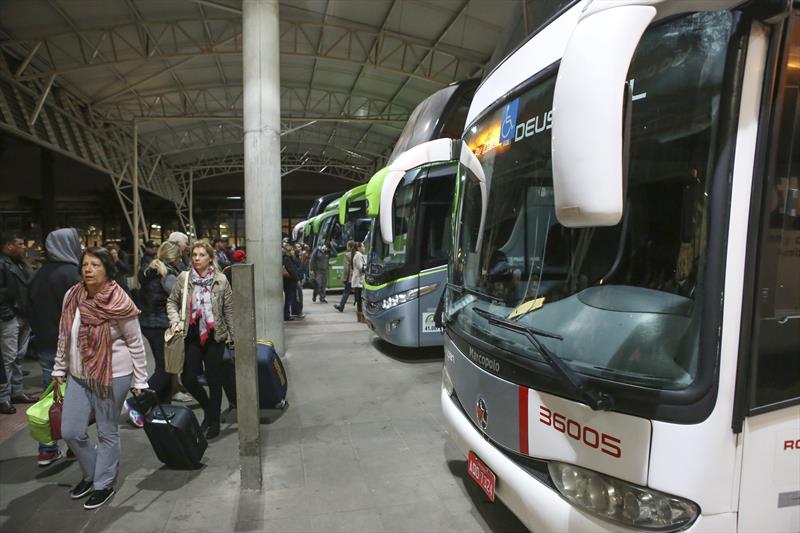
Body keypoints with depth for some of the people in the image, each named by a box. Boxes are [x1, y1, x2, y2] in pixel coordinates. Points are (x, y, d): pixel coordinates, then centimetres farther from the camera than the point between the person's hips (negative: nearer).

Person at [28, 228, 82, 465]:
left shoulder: (38, 274, 10)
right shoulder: (70, 273, -16)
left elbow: (33, 309, 16)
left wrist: (39, 335, 22)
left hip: (44, 344, 7)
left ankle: (47, 450, 17)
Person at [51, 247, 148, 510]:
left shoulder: (119, 304, -18)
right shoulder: (72, 296, -2)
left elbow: (136, 343, -11)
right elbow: (64, 336, 10)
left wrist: (140, 380, -8)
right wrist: (60, 368, 12)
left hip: (112, 376, -6)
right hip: (78, 375, 6)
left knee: (107, 432, 9)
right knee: (71, 432, 13)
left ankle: (104, 484, 30)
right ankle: (91, 473, 39)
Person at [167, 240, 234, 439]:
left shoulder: (221, 280, -5)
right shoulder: (183, 278, -1)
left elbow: (229, 309, 0)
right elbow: (172, 301, 8)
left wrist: (232, 336, 2)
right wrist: (174, 319, -10)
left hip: (214, 335, -2)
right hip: (191, 335, 2)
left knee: (214, 379, 6)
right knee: (188, 378, 2)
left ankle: (214, 421, 23)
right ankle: (208, 407, 30)